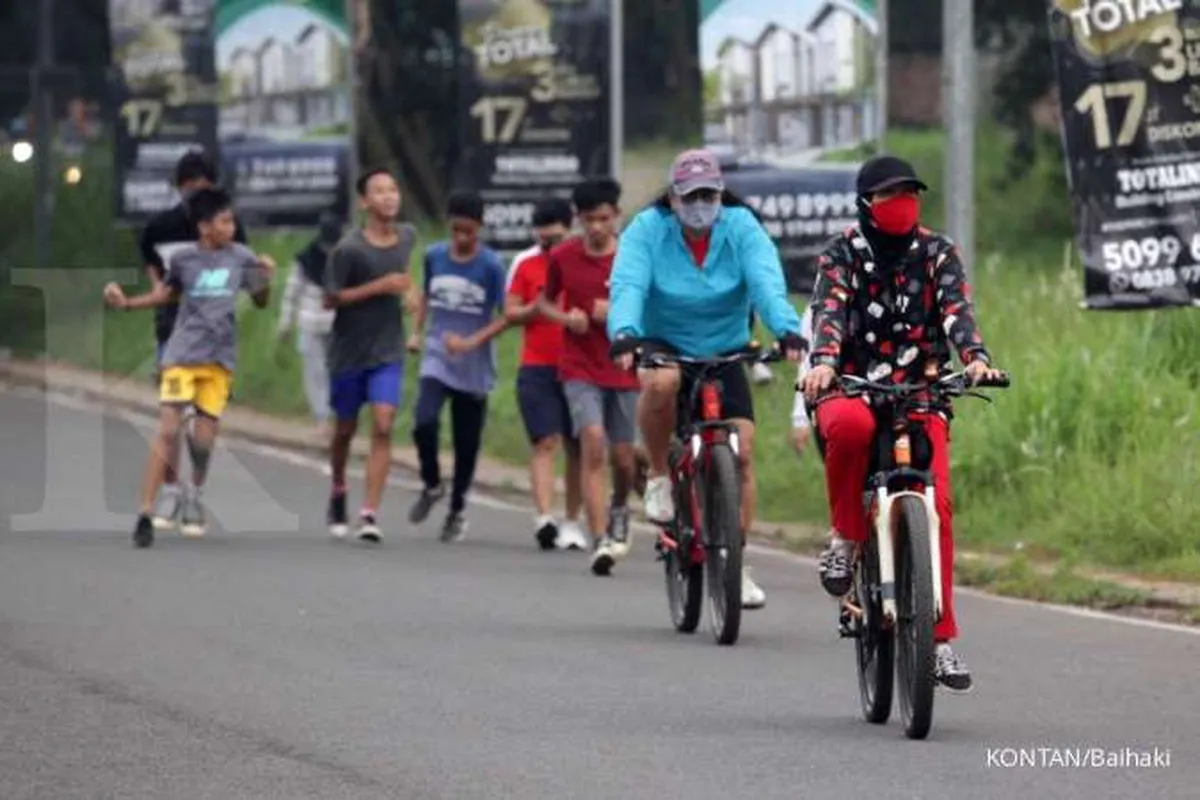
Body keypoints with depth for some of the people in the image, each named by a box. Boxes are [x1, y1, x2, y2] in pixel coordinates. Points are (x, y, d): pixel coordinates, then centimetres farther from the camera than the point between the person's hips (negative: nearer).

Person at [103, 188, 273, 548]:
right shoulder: (182, 258, -2)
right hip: (182, 354, -2)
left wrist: (265, 278, -13)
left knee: (204, 438, 1)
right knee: (168, 430, -12)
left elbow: (261, 302, 8)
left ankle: (195, 493, 32)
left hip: (220, 359, 2)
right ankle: (146, 514, -13)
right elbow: (167, 294, 16)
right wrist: (126, 302, 3)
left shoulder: (241, 257, -1)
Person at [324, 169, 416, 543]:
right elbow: (331, 299, -16)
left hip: (388, 352, 2)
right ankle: (338, 491, 41)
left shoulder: (407, 236, 1)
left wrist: (406, 287, 6)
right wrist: (379, 287, -22)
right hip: (349, 353, -2)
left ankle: (370, 514, -16)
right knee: (345, 428, 13)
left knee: (383, 427, -13)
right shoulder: (348, 249, -16)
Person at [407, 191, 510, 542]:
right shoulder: (434, 256, 2)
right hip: (436, 360, 1)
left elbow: (504, 316, -8)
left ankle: (457, 510, 24)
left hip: (474, 369, -1)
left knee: (466, 444, 6)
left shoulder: (491, 265, -9)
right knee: (424, 423, -21)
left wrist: (471, 342, -20)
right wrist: (417, 332, 7)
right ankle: (431, 485, 5)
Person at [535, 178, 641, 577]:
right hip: (581, 369, -1)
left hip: (624, 369, 1)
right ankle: (600, 541, -21)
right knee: (593, 446, -19)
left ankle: (619, 509, 42)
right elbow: (545, 301, 14)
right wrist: (566, 317, -7)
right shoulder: (563, 257, -1)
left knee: (623, 458, 8)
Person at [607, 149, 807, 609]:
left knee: (742, 450, -10)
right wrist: (623, 333, -46)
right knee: (662, 382, -38)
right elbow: (628, 285, -25)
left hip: (723, 354, 2)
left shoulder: (742, 228, -9)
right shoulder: (648, 230, -11)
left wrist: (787, 330, -41)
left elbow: (766, 283, -22)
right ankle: (659, 477, -12)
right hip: (664, 346, -2)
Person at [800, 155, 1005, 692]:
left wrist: (975, 357, -30)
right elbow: (829, 310, -13)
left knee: (936, 504, -15)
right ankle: (845, 537, -17)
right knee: (850, 427, -40)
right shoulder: (842, 254, 3)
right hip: (850, 390, -2)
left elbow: (957, 309, -8)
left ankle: (940, 637, -8)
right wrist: (823, 362, -35)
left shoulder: (936, 254, 7)